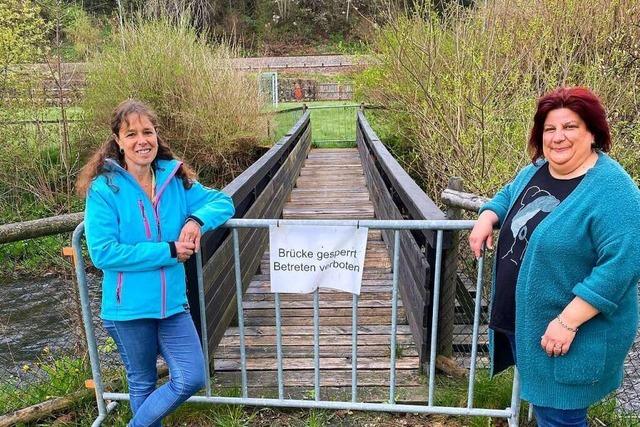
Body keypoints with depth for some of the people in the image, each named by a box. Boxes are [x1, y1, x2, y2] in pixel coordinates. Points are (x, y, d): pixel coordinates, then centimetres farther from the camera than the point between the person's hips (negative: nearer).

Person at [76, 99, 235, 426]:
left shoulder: (175, 178, -1)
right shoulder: (104, 189, -13)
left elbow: (222, 202, 2)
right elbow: (103, 253, -19)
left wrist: (197, 219, -20)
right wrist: (168, 251, -21)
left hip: (172, 302, 4)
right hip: (129, 307, -3)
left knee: (192, 379, 5)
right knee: (143, 383, 16)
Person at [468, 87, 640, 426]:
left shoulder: (612, 190, -22)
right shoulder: (536, 169, 2)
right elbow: (509, 194, 22)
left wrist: (568, 322, -29)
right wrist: (487, 218, 2)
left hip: (572, 331, -7)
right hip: (523, 319, 8)